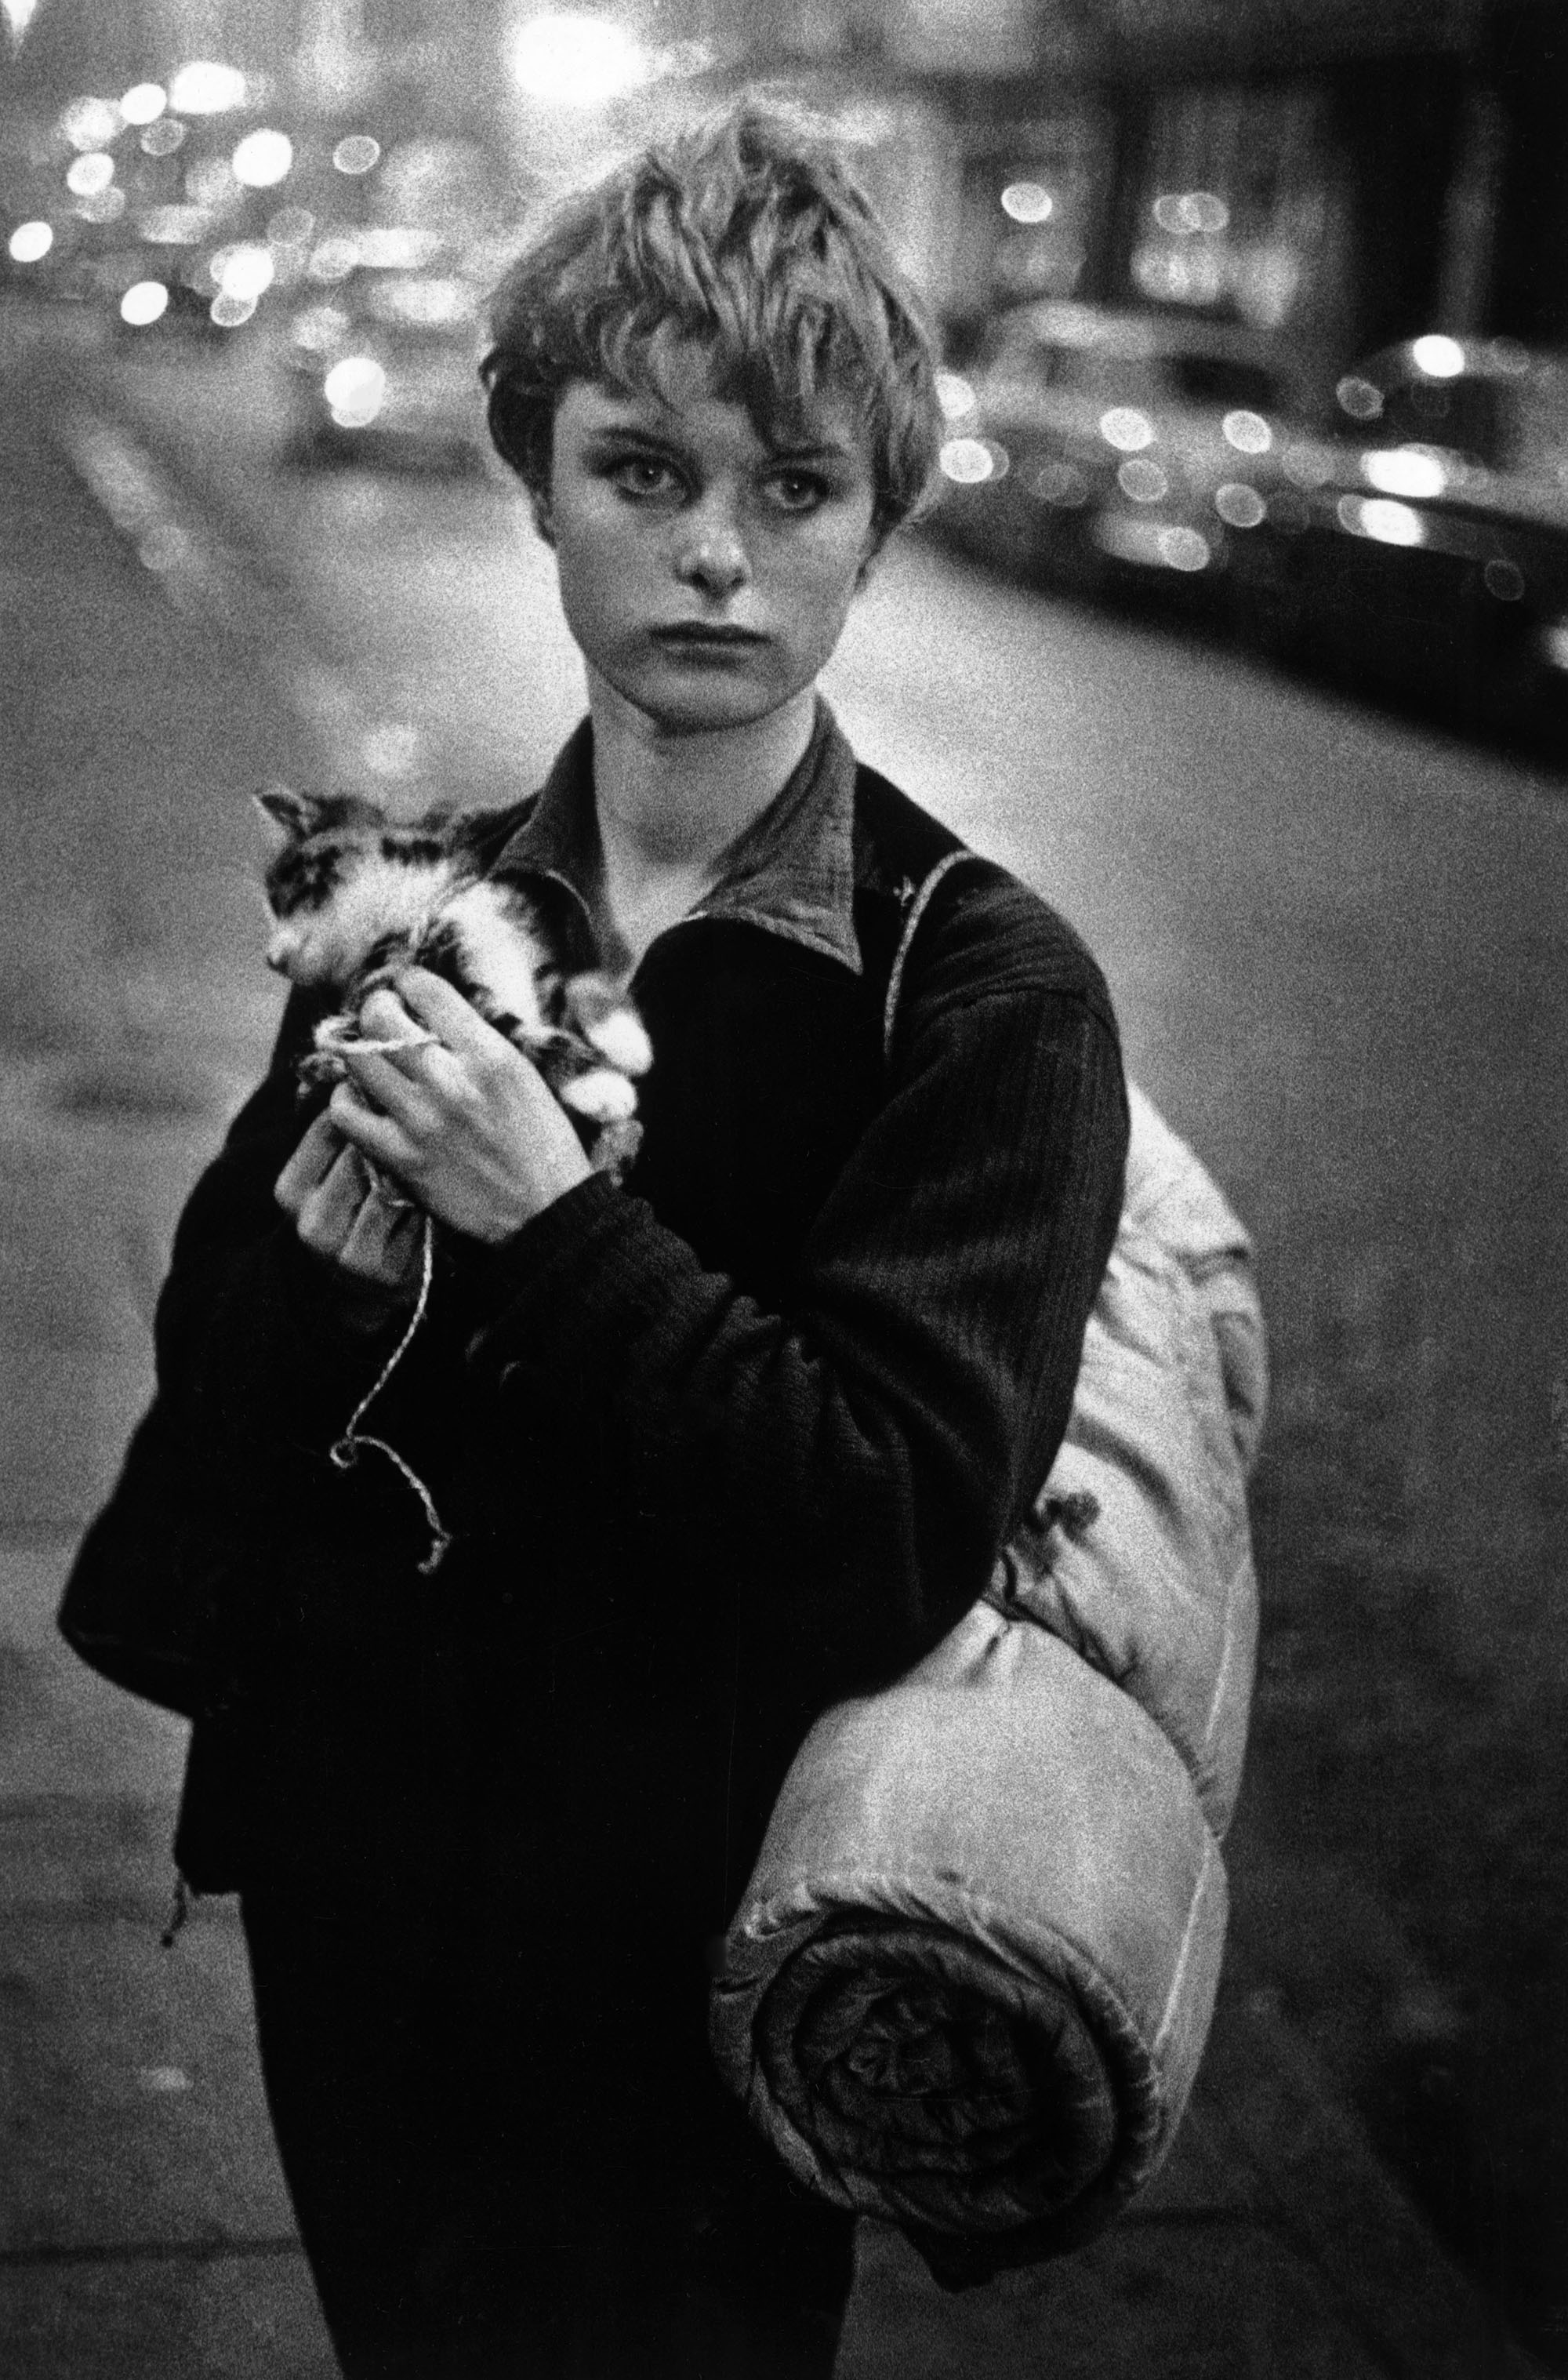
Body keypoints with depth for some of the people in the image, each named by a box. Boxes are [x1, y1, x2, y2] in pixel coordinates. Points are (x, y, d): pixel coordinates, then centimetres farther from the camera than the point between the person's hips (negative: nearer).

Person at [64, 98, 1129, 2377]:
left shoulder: (988, 993, -16)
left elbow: (899, 1535, -22)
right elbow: (205, 1409, 0)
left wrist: (551, 1224, -27)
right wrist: (307, 1245, -21)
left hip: (683, 1983, -4)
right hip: (352, 1905, 5)